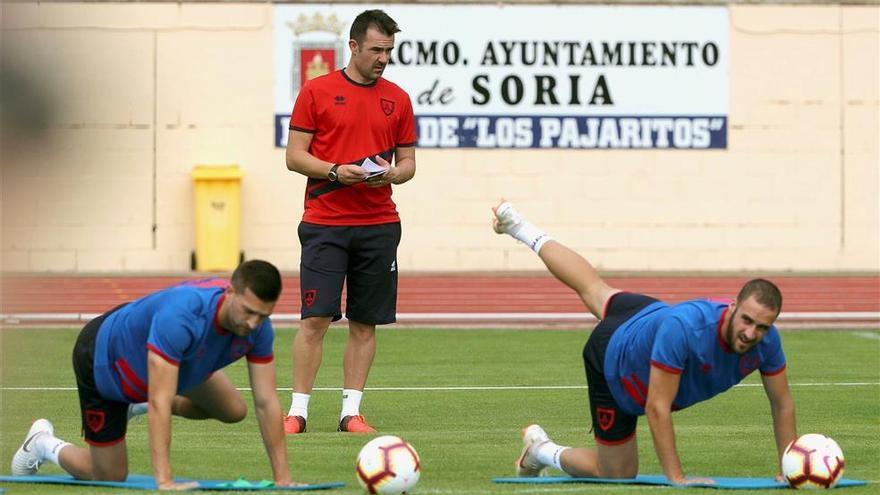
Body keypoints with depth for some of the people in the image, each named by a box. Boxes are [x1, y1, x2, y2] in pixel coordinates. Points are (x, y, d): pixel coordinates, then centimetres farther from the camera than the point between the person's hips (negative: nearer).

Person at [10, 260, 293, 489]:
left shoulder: (257, 325, -26)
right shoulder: (181, 315, -47)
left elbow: (266, 403, -21)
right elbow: (159, 402, -47)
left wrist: (283, 480, -24)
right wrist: (164, 482, -51)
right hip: (102, 362, -6)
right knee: (110, 477, 0)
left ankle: (138, 403, 28)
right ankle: (44, 444, 30)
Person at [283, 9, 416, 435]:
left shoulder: (398, 100, 10)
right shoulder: (317, 92, 0)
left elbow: (408, 162, 14)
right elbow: (294, 155, -1)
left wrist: (391, 173, -9)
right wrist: (335, 171, -16)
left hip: (379, 225, 3)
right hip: (324, 224, -3)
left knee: (365, 323, 3)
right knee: (315, 319, -8)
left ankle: (351, 411, 9)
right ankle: (298, 410, -4)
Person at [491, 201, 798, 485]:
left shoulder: (766, 341, -32)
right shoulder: (682, 329, -50)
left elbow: (783, 404, -17)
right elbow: (656, 408, -44)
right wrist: (675, 477, -43)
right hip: (614, 363, -6)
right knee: (618, 473, 4)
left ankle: (526, 232, 58)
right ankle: (541, 451, 28)